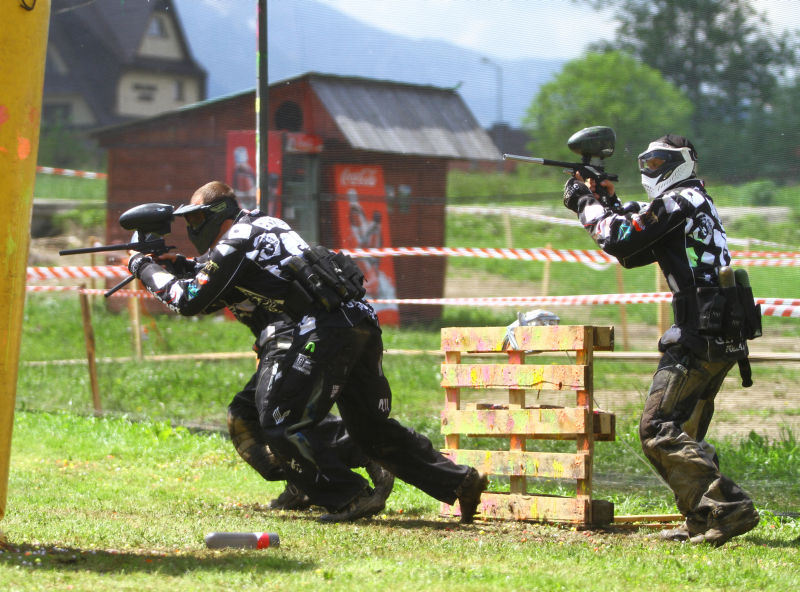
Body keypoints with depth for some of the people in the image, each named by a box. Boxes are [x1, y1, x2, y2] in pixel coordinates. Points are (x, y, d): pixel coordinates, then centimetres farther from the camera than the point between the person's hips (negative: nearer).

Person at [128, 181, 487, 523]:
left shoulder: (235, 242, 0)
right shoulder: (266, 225, 27)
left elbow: (190, 301, 1)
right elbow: (219, 293, 39)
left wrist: (146, 269, 13)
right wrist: (178, 267, 32)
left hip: (326, 330, -9)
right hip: (364, 323, 9)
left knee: (281, 424, -2)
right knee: (371, 427, 17)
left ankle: (350, 498, -10)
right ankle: (459, 481, 12)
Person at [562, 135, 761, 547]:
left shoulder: (680, 200, -6)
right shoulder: (698, 205, 25)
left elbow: (619, 241, -12)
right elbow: (632, 253, 27)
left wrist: (587, 204, 2)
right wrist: (609, 204, 17)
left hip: (701, 336, -10)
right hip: (723, 338, 10)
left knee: (659, 430, -13)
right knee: (682, 432, 16)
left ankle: (727, 509, -21)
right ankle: (704, 521, 14)